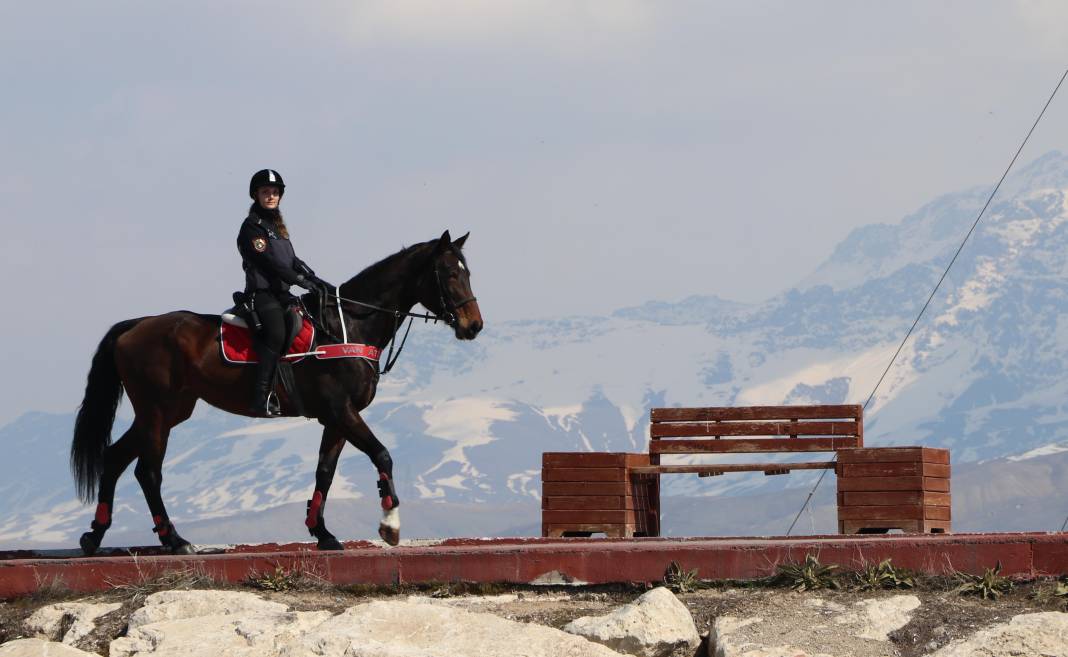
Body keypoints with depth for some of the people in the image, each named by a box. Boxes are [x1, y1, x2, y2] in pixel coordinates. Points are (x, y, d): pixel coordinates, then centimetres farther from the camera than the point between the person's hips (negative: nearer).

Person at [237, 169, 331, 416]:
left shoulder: (277, 226, 22)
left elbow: (293, 261, 18)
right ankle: (261, 399, -36)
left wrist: (316, 280, 3)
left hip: (281, 294, 9)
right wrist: (301, 280, -21)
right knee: (277, 333, -31)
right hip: (262, 294, -9)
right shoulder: (252, 227, -5)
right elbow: (269, 262, -16)